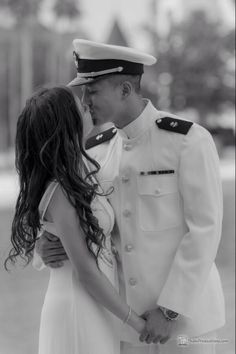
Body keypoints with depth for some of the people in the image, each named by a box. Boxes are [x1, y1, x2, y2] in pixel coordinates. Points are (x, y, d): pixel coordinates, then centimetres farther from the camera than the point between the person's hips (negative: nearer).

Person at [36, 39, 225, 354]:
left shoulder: (190, 140, -14)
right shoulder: (97, 152, 4)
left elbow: (204, 230, -16)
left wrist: (169, 310, -19)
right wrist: (47, 247, -15)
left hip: (185, 309, -5)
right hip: (130, 314, 6)